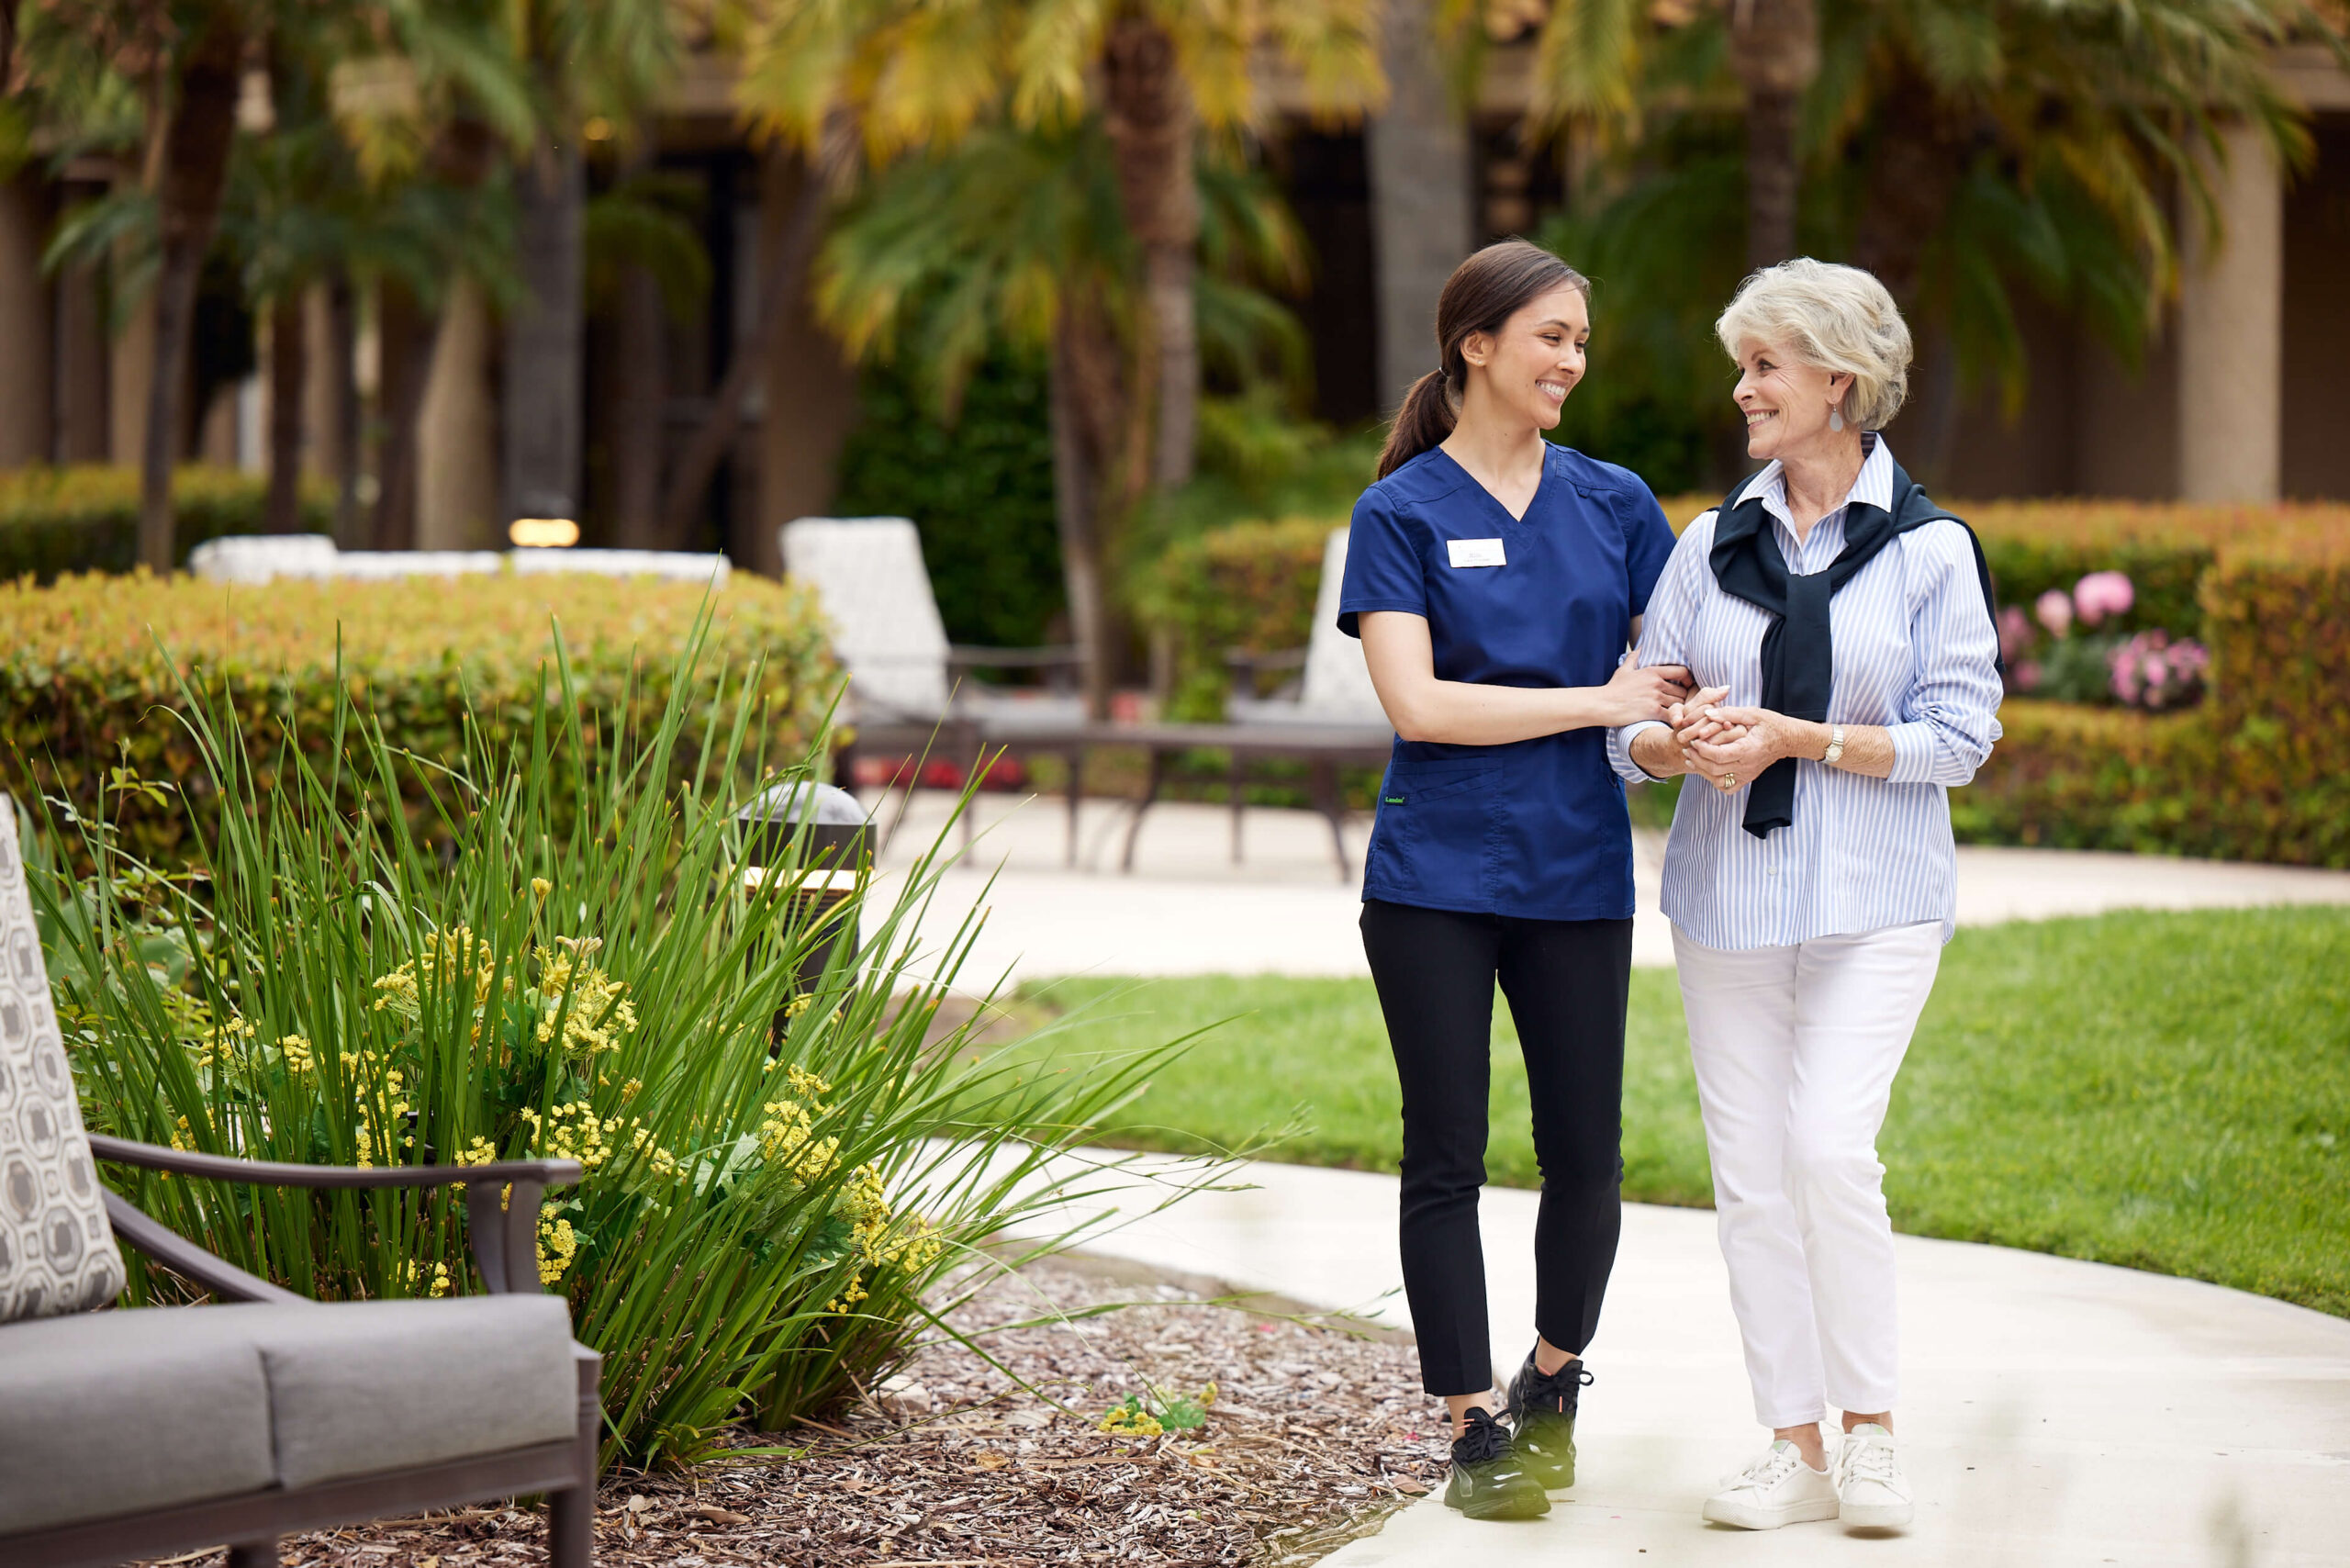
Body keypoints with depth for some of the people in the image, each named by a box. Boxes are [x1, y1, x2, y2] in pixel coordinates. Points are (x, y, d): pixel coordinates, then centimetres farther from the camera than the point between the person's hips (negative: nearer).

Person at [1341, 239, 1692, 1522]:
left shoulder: (1615, 505, 9)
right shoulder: (1403, 512, -2)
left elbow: (1682, 666, 9)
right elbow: (1416, 700, -12)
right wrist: (1603, 702, -14)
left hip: (1578, 874, 3)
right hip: (1435, 878, -3)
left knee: (1585, 1157, 5)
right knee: (1447, 1159, 1)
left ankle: (1555, 1381, 28)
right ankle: (1475, 1424, 10)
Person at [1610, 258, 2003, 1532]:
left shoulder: (1931, 549, -1)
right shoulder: (1714, 543, 10)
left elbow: (1958, 737, -6)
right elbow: (1633, 727, 9)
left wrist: (1804, 739, -16)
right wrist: (1679, 745, -14)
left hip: (1873, 899, -4)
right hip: (1728, 898, 4)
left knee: (1830, 1147, -17)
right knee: (1750, 1173, 2)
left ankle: (1871, 1430, -2)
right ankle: (1792, 1448, 10)